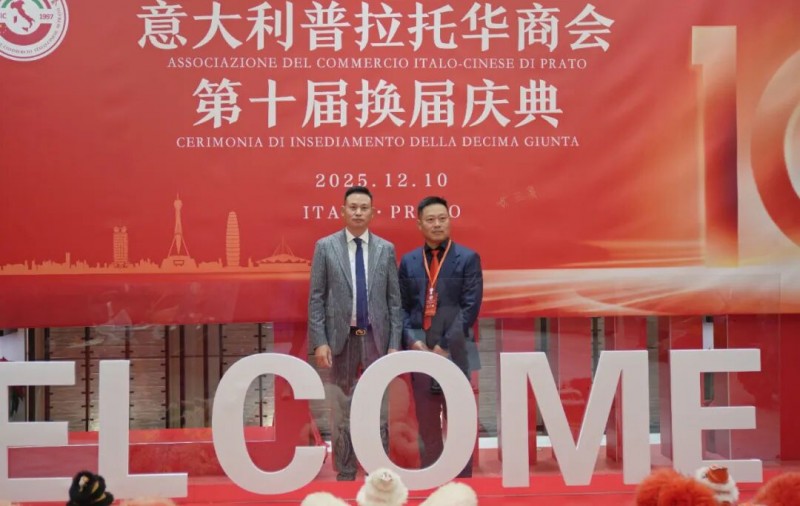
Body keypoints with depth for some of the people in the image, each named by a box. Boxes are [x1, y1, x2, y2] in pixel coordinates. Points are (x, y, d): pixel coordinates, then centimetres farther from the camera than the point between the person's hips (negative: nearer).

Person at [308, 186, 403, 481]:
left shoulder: (386, 249, 5)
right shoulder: (325, 247, 1)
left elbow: (394, 300, 4)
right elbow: (316, 298, -1)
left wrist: (394, 344, -2)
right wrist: (319, 341, -8)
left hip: (376, 338, 1)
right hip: (341, 338, -1)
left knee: (378, 411, 6)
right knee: (343, 413, 6)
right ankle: (345, 476, 17)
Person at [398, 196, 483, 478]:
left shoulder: (468, 258, 1)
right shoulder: (408, 261, 11)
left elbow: (470, 307, -6)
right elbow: (402, 306, 9)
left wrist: (445, 346, -12)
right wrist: (412, 341, -7)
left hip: (454, 351, -3)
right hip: (419, 349, 3)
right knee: (426, 424, 9)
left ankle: (461, 480, 12)